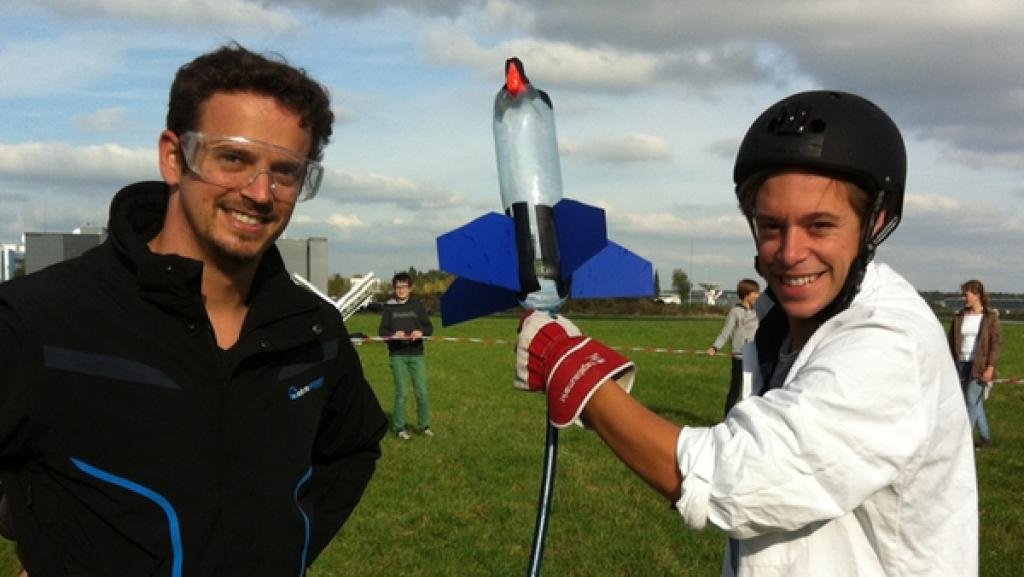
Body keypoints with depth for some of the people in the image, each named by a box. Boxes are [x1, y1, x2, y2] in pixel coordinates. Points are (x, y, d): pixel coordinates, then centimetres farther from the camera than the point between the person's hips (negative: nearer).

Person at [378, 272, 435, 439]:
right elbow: (382, 331, 1)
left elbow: (429, 327, 4)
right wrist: (393, 334, -19)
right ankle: (399, 428, 9)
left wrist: (421, 332, -18)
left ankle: (425, 426, 14)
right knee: (401, 392, -1)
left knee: (422, 391, 1)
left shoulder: (418, 305, 7)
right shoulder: (389, 307, 6)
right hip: (397, 355, -1)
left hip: (417, 354, 1)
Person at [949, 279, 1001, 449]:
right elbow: (952, 342, 10)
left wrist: (990, 367, -16)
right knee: (976, 403, 12)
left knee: (972, 401, -8)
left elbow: (997, 343, -9)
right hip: (962, 365, 5)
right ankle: (985, 438, 24)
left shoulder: (991, 317, -5)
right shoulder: (959, 317, 7)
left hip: (980, 366, -5)